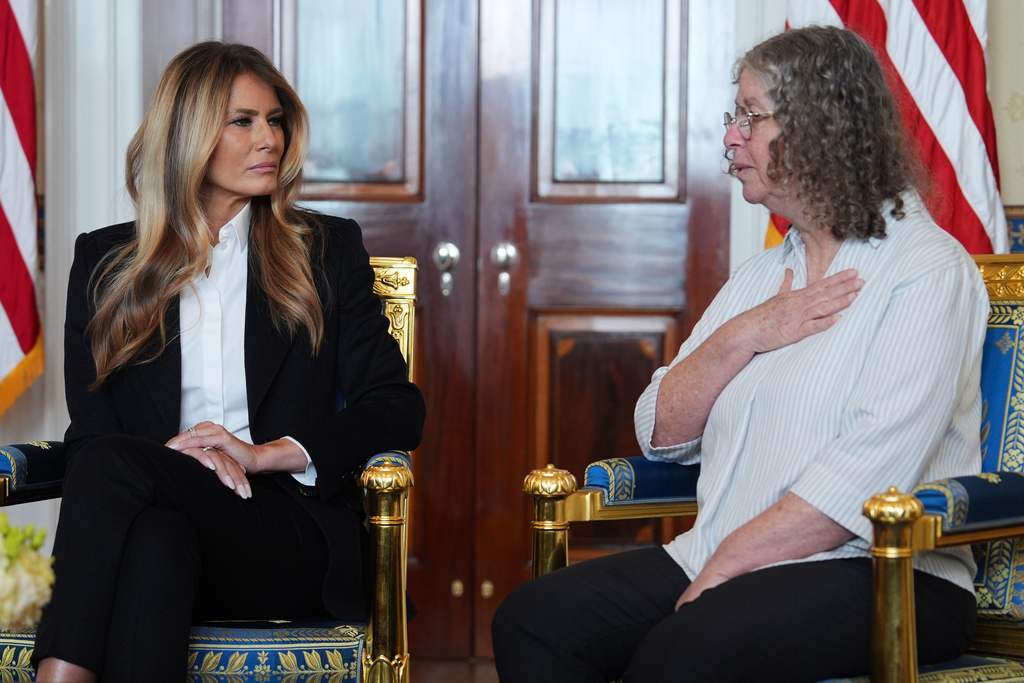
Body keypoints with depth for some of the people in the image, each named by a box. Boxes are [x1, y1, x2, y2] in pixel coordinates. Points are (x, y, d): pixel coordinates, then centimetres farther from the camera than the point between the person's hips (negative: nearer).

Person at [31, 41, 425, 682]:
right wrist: (175, 455, -13)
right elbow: (90, 428, 10)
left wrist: (267, 453, -9)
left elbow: (399, 407, 7)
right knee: (155, 536, -39)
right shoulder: (105, 262, 17)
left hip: (295, 534, -1)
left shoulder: (328, 249, 15)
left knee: (111, 467, -32)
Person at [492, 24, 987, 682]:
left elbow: (872, 474, -16)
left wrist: (727, 566, -17)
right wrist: (739, 338, -2)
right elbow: (662, 433, 15)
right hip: (715, 562, 7)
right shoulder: (763, 273, 20)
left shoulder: (928, 271, -5)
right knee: (532, 619, -14)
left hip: (882, 577, -7)